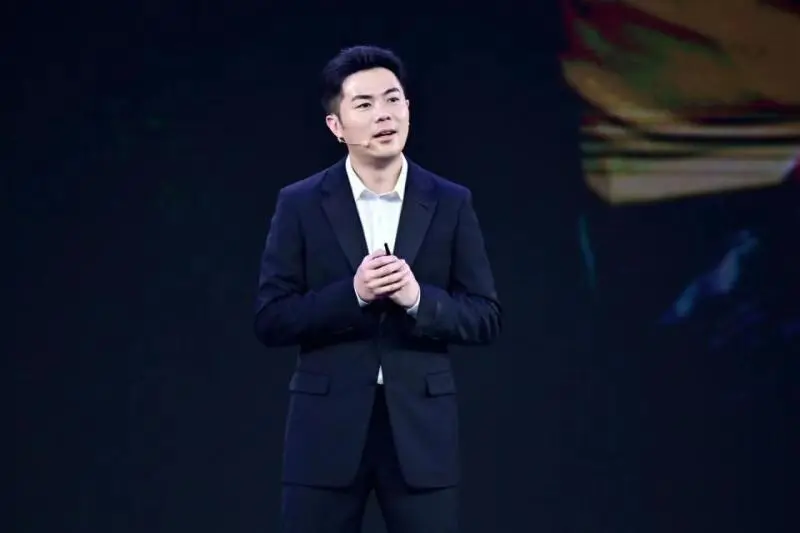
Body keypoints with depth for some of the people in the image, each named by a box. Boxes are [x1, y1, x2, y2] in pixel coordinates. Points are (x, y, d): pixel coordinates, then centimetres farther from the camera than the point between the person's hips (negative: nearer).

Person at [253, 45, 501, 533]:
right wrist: (352, 294, -16)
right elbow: (271, 320, -2)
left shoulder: (451, 203, 5)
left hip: (421, 428, 1)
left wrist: (419, 298, -15)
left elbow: (486, 319, 4)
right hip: (328, 428, -1)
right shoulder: (301, 205, 2)